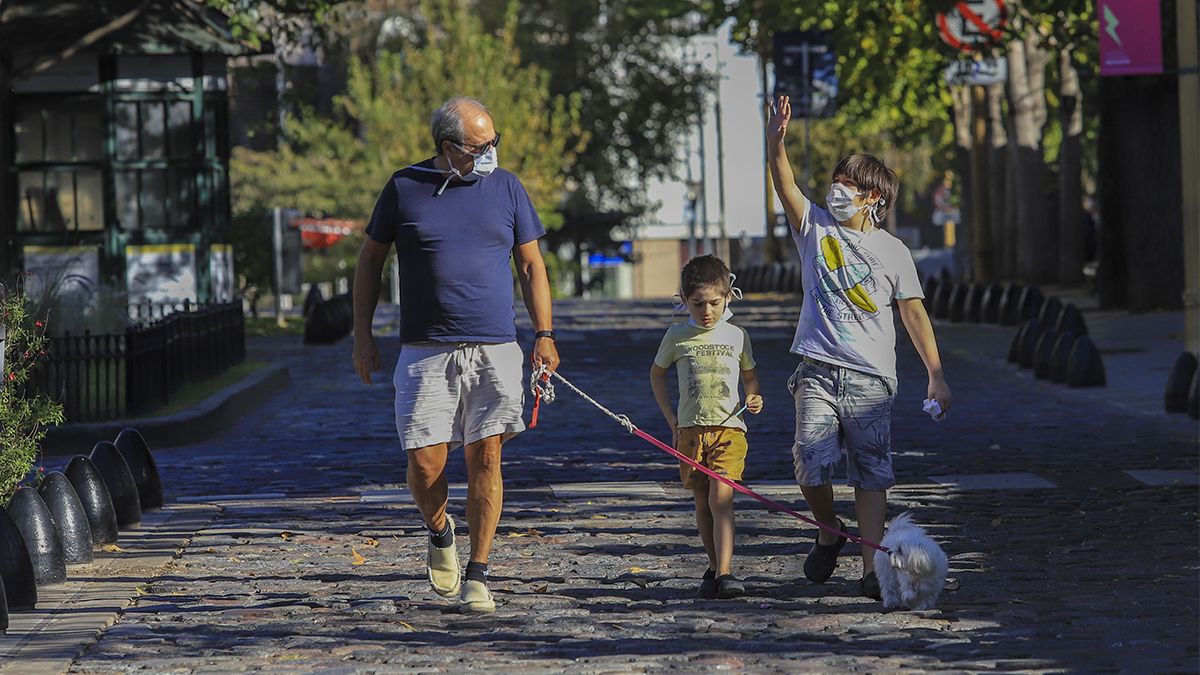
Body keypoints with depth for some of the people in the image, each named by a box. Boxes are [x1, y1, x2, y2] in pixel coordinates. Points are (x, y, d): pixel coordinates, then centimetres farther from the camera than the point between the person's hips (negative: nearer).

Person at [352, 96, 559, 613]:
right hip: (425, 352, -1)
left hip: (494, 351, 1)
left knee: (485, 460, -5)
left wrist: (544, 334, 4)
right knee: (425, 463, -6)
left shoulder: (506, 187, 8)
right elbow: (371, 261, 11)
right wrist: (362, 335, 6)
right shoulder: (405, 188, 3)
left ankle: (477, 576, 3)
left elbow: (531, 266, 14)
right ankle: (440, 533, 26)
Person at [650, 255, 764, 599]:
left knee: (721, 497, -16)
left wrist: (754, 398, 0)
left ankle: (725, 573, -22)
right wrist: (671, 418, 11)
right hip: (691, 429, 2)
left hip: (729, 428, -2)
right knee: (702, 503, 7)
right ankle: (715, 567, 19)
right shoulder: (677, 336, 4)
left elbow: (750, 374, 21)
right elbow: (657, 373, 18)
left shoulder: (736, 336, 5)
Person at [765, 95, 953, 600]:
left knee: (871, 475, -2)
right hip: (818, 372, 1)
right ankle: (829, 532, 18)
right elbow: (786, 186, -7)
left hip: (871, 378, -1)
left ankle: (872, 568, 0)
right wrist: (775, 143, -26)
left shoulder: (892, 251, 7)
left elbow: (914, 313, 5)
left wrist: (936, 375, -2)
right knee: (810, 464, -11)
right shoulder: (816, 228, 9)